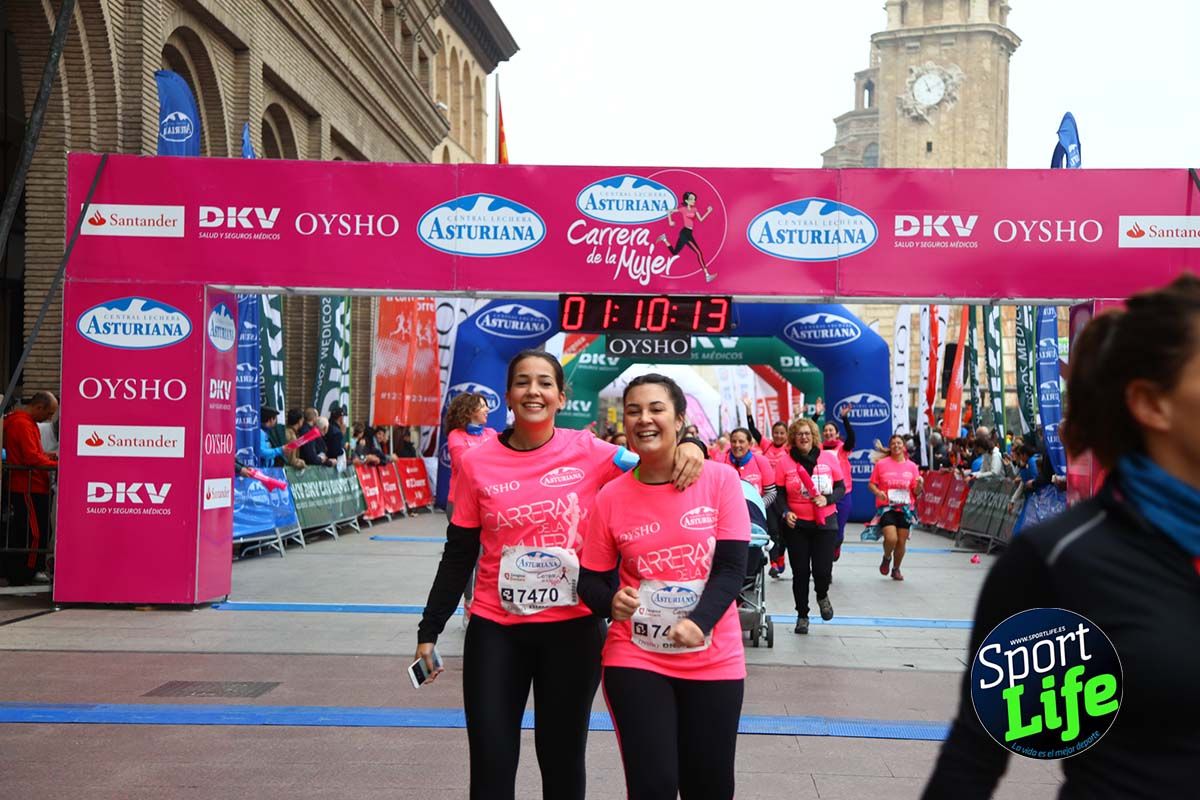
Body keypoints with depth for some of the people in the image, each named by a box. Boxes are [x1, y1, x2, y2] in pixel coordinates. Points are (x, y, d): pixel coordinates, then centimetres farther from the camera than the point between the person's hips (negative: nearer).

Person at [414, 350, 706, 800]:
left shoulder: (589, 453, -5)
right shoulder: (477, 464, -3)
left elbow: (656, 474, 0)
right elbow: (458, 556, 4)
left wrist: (689, 447, -22)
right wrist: (429, 629, 5)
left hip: (573, 629, 0)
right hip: (495, 631, 0)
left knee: (563, 761, 13)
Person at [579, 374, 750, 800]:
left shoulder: (720, 480, -7)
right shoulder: (610, 497, -4)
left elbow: (731, 567, -10)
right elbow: (592, 580, 2)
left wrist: (698, 623, -25)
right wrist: (611, 601, -21)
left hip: (714, 660, 0)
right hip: (635, 658, 0)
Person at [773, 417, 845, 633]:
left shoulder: (829, 458, 1)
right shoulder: (785, 462, -2)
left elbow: (841, 487, 6)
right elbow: (780, 493, 2)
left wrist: (827, 499, -13)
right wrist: (785, 512, -15)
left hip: (825, 522, 0)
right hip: (796, 525, 0)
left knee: (823, 570, -6)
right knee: (800, 571, 4)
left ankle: (822, 596, 31)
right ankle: (802, 615, 23)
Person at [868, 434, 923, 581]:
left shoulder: (911, 466, 6)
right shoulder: (881, 464, 0)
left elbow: (916, 492, 8)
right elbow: (871, 484, 4)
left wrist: (919, 485, -14)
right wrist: (877, 492, -16)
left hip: (906, 509, 3)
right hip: (886, 507, -3)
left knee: (902, 542, 6)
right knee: (891, 538, -18)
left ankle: (896, 569, 30)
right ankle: (886, 558, 16)